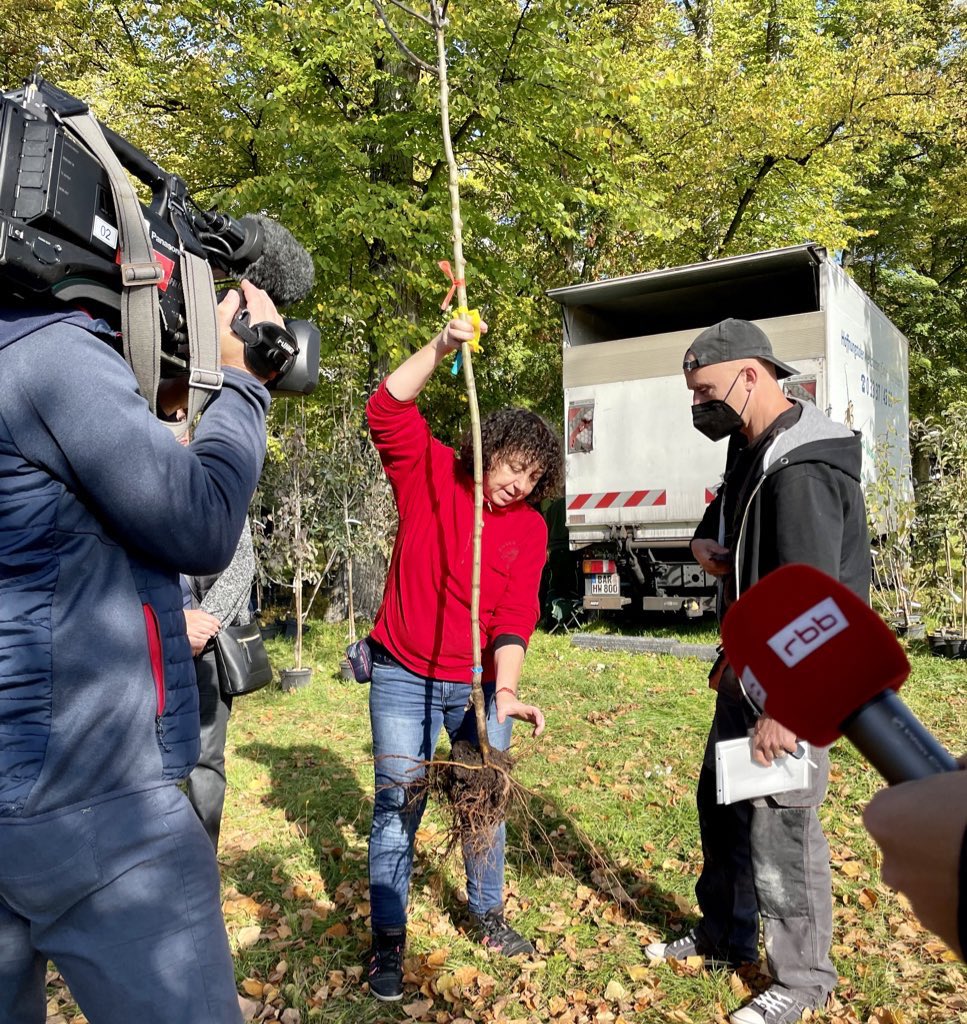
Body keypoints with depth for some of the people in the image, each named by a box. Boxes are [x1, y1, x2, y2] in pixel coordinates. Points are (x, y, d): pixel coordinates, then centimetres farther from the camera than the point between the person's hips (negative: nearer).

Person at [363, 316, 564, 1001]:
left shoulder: (530, 529, -4)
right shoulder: (429, 475, -6)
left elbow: (516, 615, -13)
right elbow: (388, 410, -20)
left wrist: (506, 691, -25)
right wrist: (441, 349, -30)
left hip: (479, 678, 3)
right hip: (403, 672, -2)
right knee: (398, 802, 2)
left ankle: (488, 915, 34)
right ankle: (389, 940, 17)